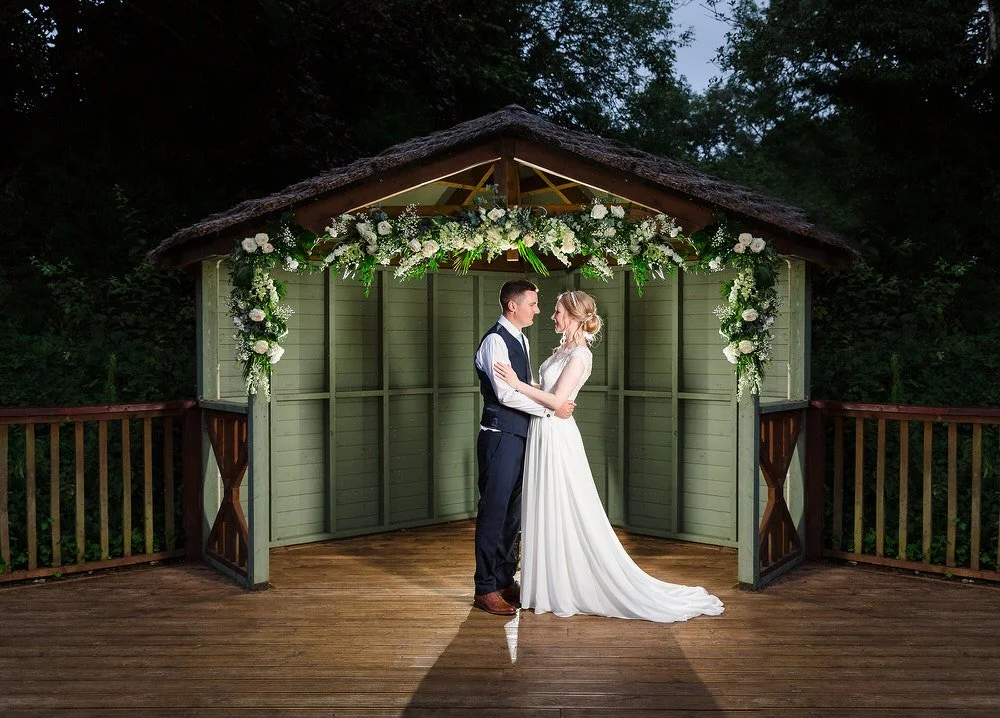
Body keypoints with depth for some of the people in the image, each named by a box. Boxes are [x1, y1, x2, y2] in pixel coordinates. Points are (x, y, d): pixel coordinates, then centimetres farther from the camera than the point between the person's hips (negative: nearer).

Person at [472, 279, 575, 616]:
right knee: (494, 511, -3)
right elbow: (506, 394, -22)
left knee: (513, 511, 14)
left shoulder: (521, 339, 16)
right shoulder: (495, 340, -14)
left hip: (519, 436, 9)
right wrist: (551, 408, -18)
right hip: (500, 436, -9)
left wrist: (557, 401, 6)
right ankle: (485, 589, 5)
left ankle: (506, 579, 25)